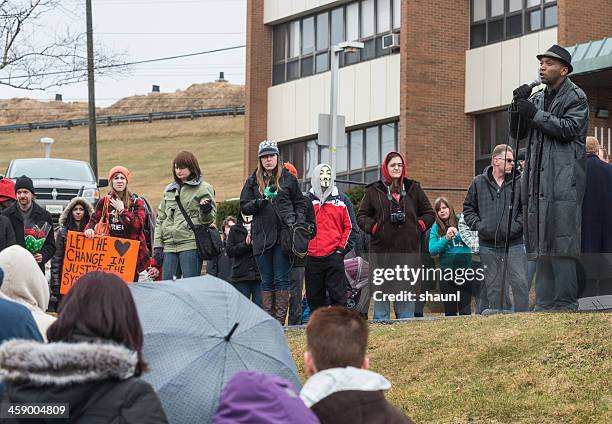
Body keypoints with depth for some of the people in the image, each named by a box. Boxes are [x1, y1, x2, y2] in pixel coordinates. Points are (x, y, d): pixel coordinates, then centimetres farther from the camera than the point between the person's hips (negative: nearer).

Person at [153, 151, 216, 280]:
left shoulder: (204, 188, 3)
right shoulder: (169, 190, 20)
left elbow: (208, 219, 1)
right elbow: (160, 219, 21)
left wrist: (205, 212, -23)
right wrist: (157, 245, 12)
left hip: (191, 245, -5)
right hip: (170, 246, 5)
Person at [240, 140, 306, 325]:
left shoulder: (288, 178, 8)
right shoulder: (253, 181, 11)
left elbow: (300, 204, 12)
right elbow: (244, 206, 7)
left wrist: (299, 223, -3)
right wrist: (260, 202, -11)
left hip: (284, 234, -2)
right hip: (262, 237, 2)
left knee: (281, 279, -4)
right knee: (266, 281, 5)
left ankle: (280, 320, -3)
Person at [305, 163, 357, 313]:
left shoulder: (342, 200, 9)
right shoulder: (306, 200, 9)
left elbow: (350, 227, 9)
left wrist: (342, 249, -1)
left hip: (334, 256, -1)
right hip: (312, 258, 1)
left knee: (338, 295, -5)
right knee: (314, 297, 6)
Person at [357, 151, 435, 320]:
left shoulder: (414, 189, 12)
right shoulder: (374, 191, 6)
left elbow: (428, 213, 19)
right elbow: (361, 216, 9)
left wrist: (419, 227, 5)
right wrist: (374, 228, -6)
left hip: (409, 249, 2)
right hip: (382, 248, -2)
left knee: (407, 291, 3)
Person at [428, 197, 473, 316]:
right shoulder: (436, 228, 8)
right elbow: (432, 250, -1)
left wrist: (457, 233, -17)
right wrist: (446, 239, -13)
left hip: (464, 265, -2)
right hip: (447, 269, 2)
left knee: (465, 310, -3)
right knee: (450, 311, 6)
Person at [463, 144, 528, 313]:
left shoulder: (519, 182, 1)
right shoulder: (479, 183, 6)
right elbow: (468, 208, 12)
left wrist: (517, 225, -9)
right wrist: (478, 225, -2)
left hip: (514, 243, -2)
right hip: (488, 245, 2)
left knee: (520, 283, -6)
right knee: (494, 286, 7)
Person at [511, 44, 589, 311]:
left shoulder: (576, 97, 1)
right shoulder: (537, 98, 20)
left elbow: (568, 129, -14)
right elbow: (517, 134, 19)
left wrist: (535, 114, -15)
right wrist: (519, 107, 1)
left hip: (564, 181, -7)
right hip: (538, 179, 7)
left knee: (561, 241, -12)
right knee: (540, 242, 5)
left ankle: (564, 303, -12)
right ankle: (545, 302, 8)